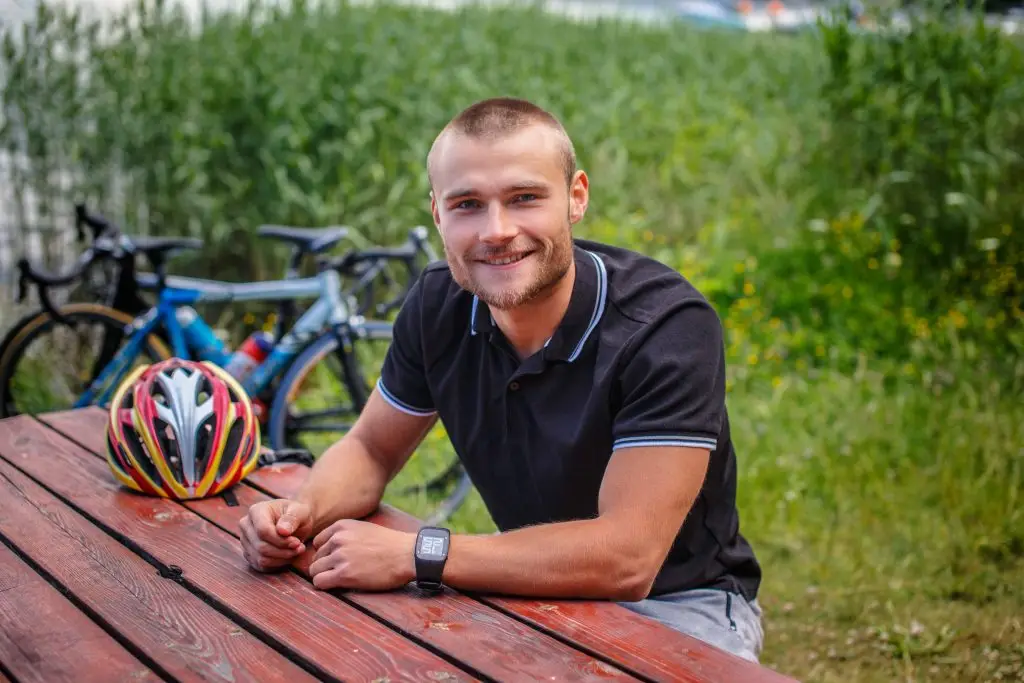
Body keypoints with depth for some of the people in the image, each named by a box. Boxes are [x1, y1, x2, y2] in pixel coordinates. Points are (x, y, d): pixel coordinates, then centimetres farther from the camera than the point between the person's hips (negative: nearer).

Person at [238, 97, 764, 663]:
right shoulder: (439, 304, -8)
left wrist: (415, 555, -31)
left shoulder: (668, 327, -26)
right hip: (535, 588, 5)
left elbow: (624, 557, -32)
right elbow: (370, 449, 7)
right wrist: (306, 511, -16)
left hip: (676, 601, -4)